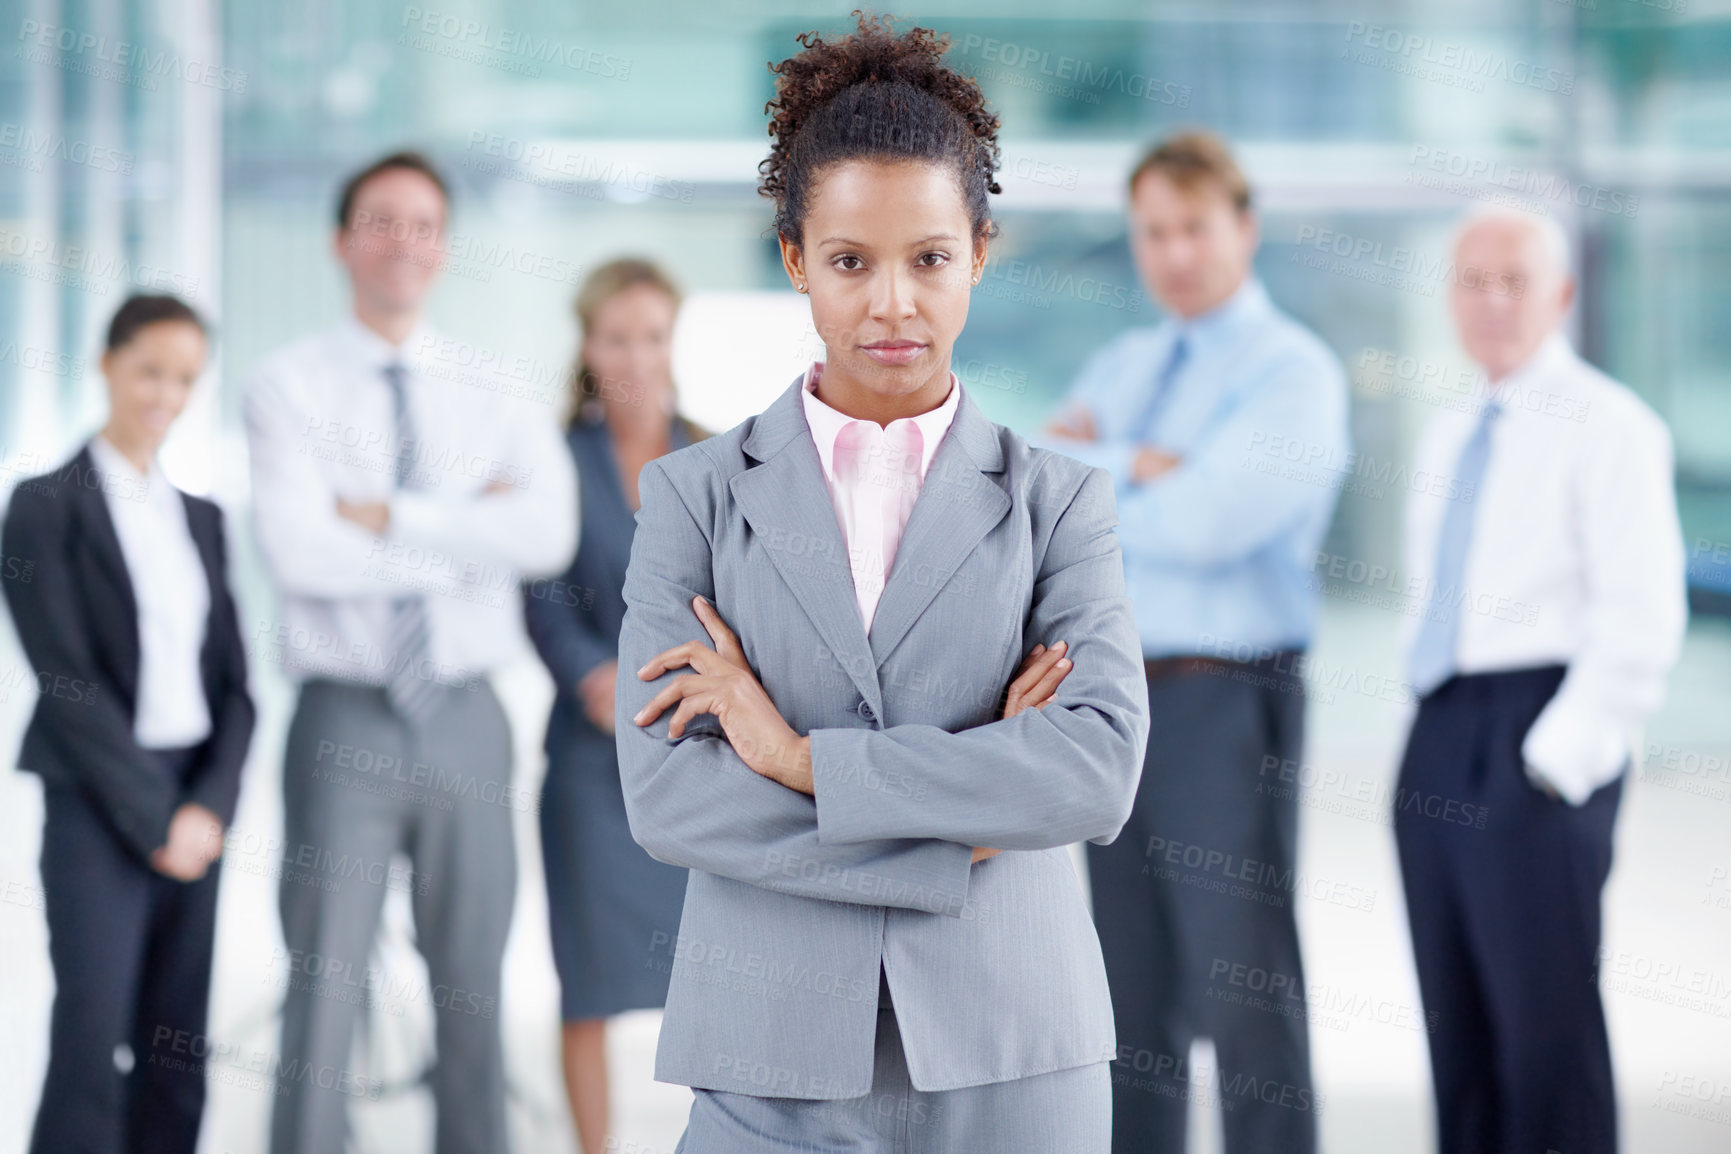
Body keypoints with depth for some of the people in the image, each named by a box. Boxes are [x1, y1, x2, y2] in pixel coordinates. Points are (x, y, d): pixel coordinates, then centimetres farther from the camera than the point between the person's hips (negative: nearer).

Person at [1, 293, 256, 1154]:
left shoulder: (200, 517, 14)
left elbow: (233, 679, 10)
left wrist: (209, 806, -5)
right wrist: (152, 816, -12)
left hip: (195, 810, 6)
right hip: (99, 805, -5)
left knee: (178, 1054, 6)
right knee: (92, 1049, -10)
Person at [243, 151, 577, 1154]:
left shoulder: (498, 387, 8)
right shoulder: (291, 386, 0)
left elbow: (549, 534, -10)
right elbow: (303, 550, -15)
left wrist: (390, 516, -14)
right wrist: (466, 530, -11)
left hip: (465, 720, 3)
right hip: (345, 722, -3)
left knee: (473, 988, 10)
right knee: (323, 989, -1)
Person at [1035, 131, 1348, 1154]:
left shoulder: (1294, 372, -6)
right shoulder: (1119, 367, 16)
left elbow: (1205, 523, -19)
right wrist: (1136, 466, -13)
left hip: (1227, 704, -7)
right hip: (1114, 698, 7)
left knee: (1247, 998, -4)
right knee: (1137, 997, 12)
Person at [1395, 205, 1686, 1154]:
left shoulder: (1606, 425, -5)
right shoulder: (1447, 437, 19)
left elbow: (1643, 617, -12)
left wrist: (1563, 754, -16)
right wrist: (1436, 738, 15)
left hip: (1537, 744, -7)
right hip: (1438, 737, 8)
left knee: (1547, 1022, -8)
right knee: (1457, 1025, 9)